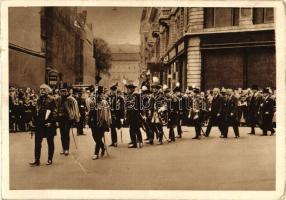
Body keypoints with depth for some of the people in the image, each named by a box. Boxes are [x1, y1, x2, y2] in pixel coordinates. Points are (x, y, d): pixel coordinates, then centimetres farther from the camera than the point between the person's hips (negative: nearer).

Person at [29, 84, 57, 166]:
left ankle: (50, 159, 16)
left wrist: (50, 121, -18)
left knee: (50, 142, 6)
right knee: (37, 142, 4)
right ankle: (37, 160, 10)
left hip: (48, 123, -6)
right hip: (39, 123, 6)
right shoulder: (39, 100, 12)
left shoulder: (51, 100, -7)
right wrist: (36, 121, 12)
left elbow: (53, 112, -11)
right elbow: (37, 111, 18)